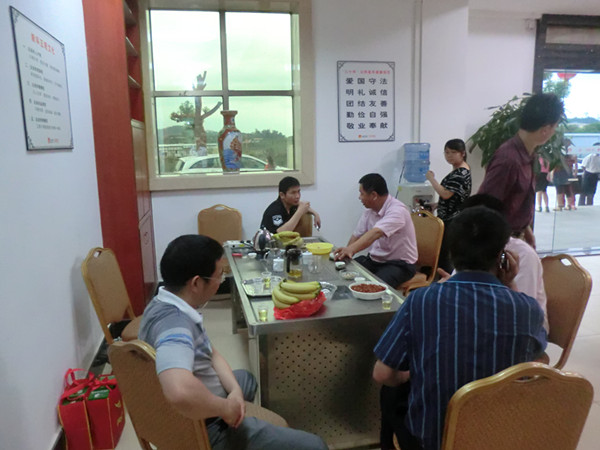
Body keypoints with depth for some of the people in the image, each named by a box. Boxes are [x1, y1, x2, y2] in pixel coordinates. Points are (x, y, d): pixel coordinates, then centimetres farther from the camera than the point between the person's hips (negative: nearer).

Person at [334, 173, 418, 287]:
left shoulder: (397, 210, -22)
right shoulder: (369, 211, 4)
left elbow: (376, 233, -38)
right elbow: (357, 235, 8)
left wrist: (351, 249, -51)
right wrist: (346, 252, -10)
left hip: (399, 263, -7)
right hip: (374, 260, 7)